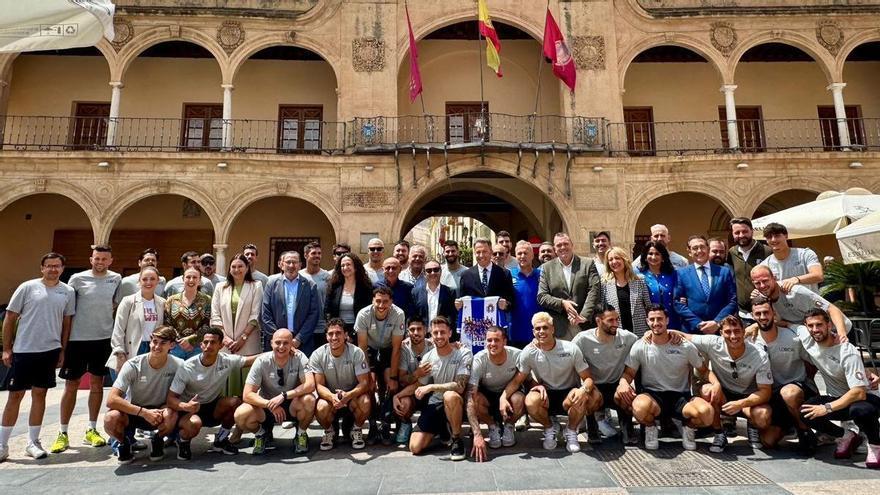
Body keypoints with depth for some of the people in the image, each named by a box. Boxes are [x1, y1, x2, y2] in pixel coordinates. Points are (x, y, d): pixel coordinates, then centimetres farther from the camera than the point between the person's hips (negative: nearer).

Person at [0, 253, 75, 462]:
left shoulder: (68, 291, 4)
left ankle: (32, 442, 20)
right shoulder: (27, 287, -3)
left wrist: (62, 350, 7)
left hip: (50, 351, 2)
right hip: (23, 350, -2)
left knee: (39, 394, 9)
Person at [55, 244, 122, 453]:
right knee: (71, 385, 5)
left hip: (104, 338, 2)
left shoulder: (116, 279, 1)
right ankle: (63, 433, 16)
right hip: (77, 339, -2)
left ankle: (91, 430, 20)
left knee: (97, 383, 9)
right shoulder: (77, 279, -4)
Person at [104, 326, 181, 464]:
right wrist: (144, 412, -31)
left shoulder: (178, 365, -16)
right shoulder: (133, 365, -20)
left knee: (172, 415, -35)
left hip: (159, 412, 0)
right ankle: (125, 443, 3)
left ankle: (157, 441, 2)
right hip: (132, 411, 0)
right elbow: (111, 400, -25)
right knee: (111, 418, -33)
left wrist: (161, 412, -24)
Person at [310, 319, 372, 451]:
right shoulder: (317, 355, -12)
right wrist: (332, 397, -36)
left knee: (365, 402, -32)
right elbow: (319, 385, -14)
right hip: (329, 396, 1)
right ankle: (329, 431, 4)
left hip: (353, 395, 0)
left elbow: (364, 383, -18)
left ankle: (356, 430, 1)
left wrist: (348, 395, -39)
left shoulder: (356, 352, -15)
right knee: (321, 408, -32)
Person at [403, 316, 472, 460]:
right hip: (434, 405, 4)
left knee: (450, 395, -40)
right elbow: (418, 385, 12)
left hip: (455, 404, -4)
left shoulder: (463, 354, -14)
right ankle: (441, 430, 23)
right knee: (415, 447, -9)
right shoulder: (428, 358, -1)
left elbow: (460, 387, -24)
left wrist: (431, 387, -25)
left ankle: (457, 440, -14)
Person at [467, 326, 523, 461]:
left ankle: (509, 426, 2)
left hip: (509, 392, 0)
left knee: (519, 399, -33)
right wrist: (477, 435, -41)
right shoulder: (479, 359, -28)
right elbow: (470, 396, -33)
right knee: (475, 399, -33)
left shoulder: (516, 355, -25)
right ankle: (493, 426, 1)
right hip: (487, 395, 0)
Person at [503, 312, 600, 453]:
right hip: (546, 395, 1)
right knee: (530, 402, -32)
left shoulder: (571, 349, -15)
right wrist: (503, 397, -25)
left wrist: (584, 389, -37)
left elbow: (588, 378, -12)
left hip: (568, 393, -1)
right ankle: (550, 427, 4)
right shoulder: (529, 353, -11)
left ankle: (571, 432, -1)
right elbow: (517, 380, -5)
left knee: (580, 398, -35)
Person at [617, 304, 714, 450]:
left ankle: (688, 427, 8)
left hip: (681, 396, 1)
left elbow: (703, 370, 10)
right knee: (640, 407, -38)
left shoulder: (685, 346, 0)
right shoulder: (640, 347, -2)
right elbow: (629, 373, 4)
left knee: (707, 412, -31)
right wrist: (623, 382, -20)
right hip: (652, 395, -1)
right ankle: (650, 429, 1)